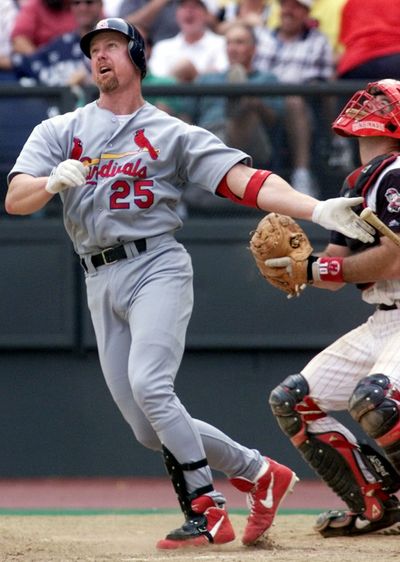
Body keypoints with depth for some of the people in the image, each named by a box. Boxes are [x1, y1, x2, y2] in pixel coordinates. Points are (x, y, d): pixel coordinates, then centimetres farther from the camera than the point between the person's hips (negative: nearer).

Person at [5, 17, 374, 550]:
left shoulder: (173, 133, 7)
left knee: (148, 385, -25)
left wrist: (319, 209, -17)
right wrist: (54, 182, -22)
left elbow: (244, 179, -3)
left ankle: (206, 511, -18)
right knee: (150, 429, -1)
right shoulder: (60, 132, 13)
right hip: (101, 282, 4)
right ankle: (259, 473, 14)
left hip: (157, 265, -4)